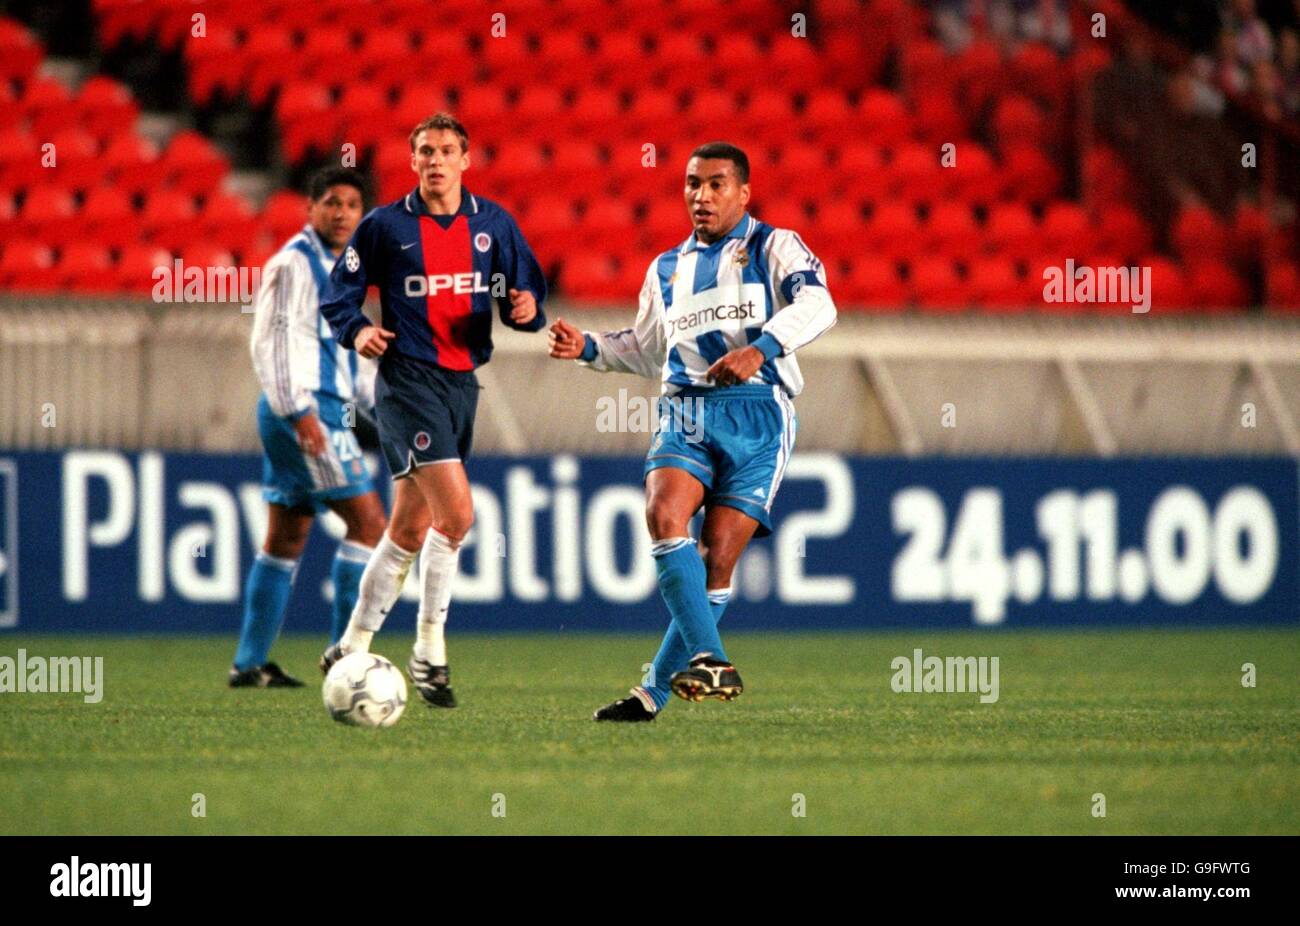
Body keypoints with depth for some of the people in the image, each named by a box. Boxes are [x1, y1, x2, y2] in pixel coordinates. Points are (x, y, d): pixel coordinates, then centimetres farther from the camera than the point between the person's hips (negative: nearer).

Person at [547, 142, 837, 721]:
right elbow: (645, 350, 33)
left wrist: (760, 348, -30)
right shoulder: (667, 269, 22)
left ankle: (655, 692, -2)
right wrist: (586, 348, 14)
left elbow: (817, 306, -14)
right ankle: (710, 660, -29)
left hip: (755, 416, -4)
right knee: (664, 517, -24)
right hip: (683, 413, 4)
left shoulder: (774, 248, 5)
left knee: (717, 558, -10)